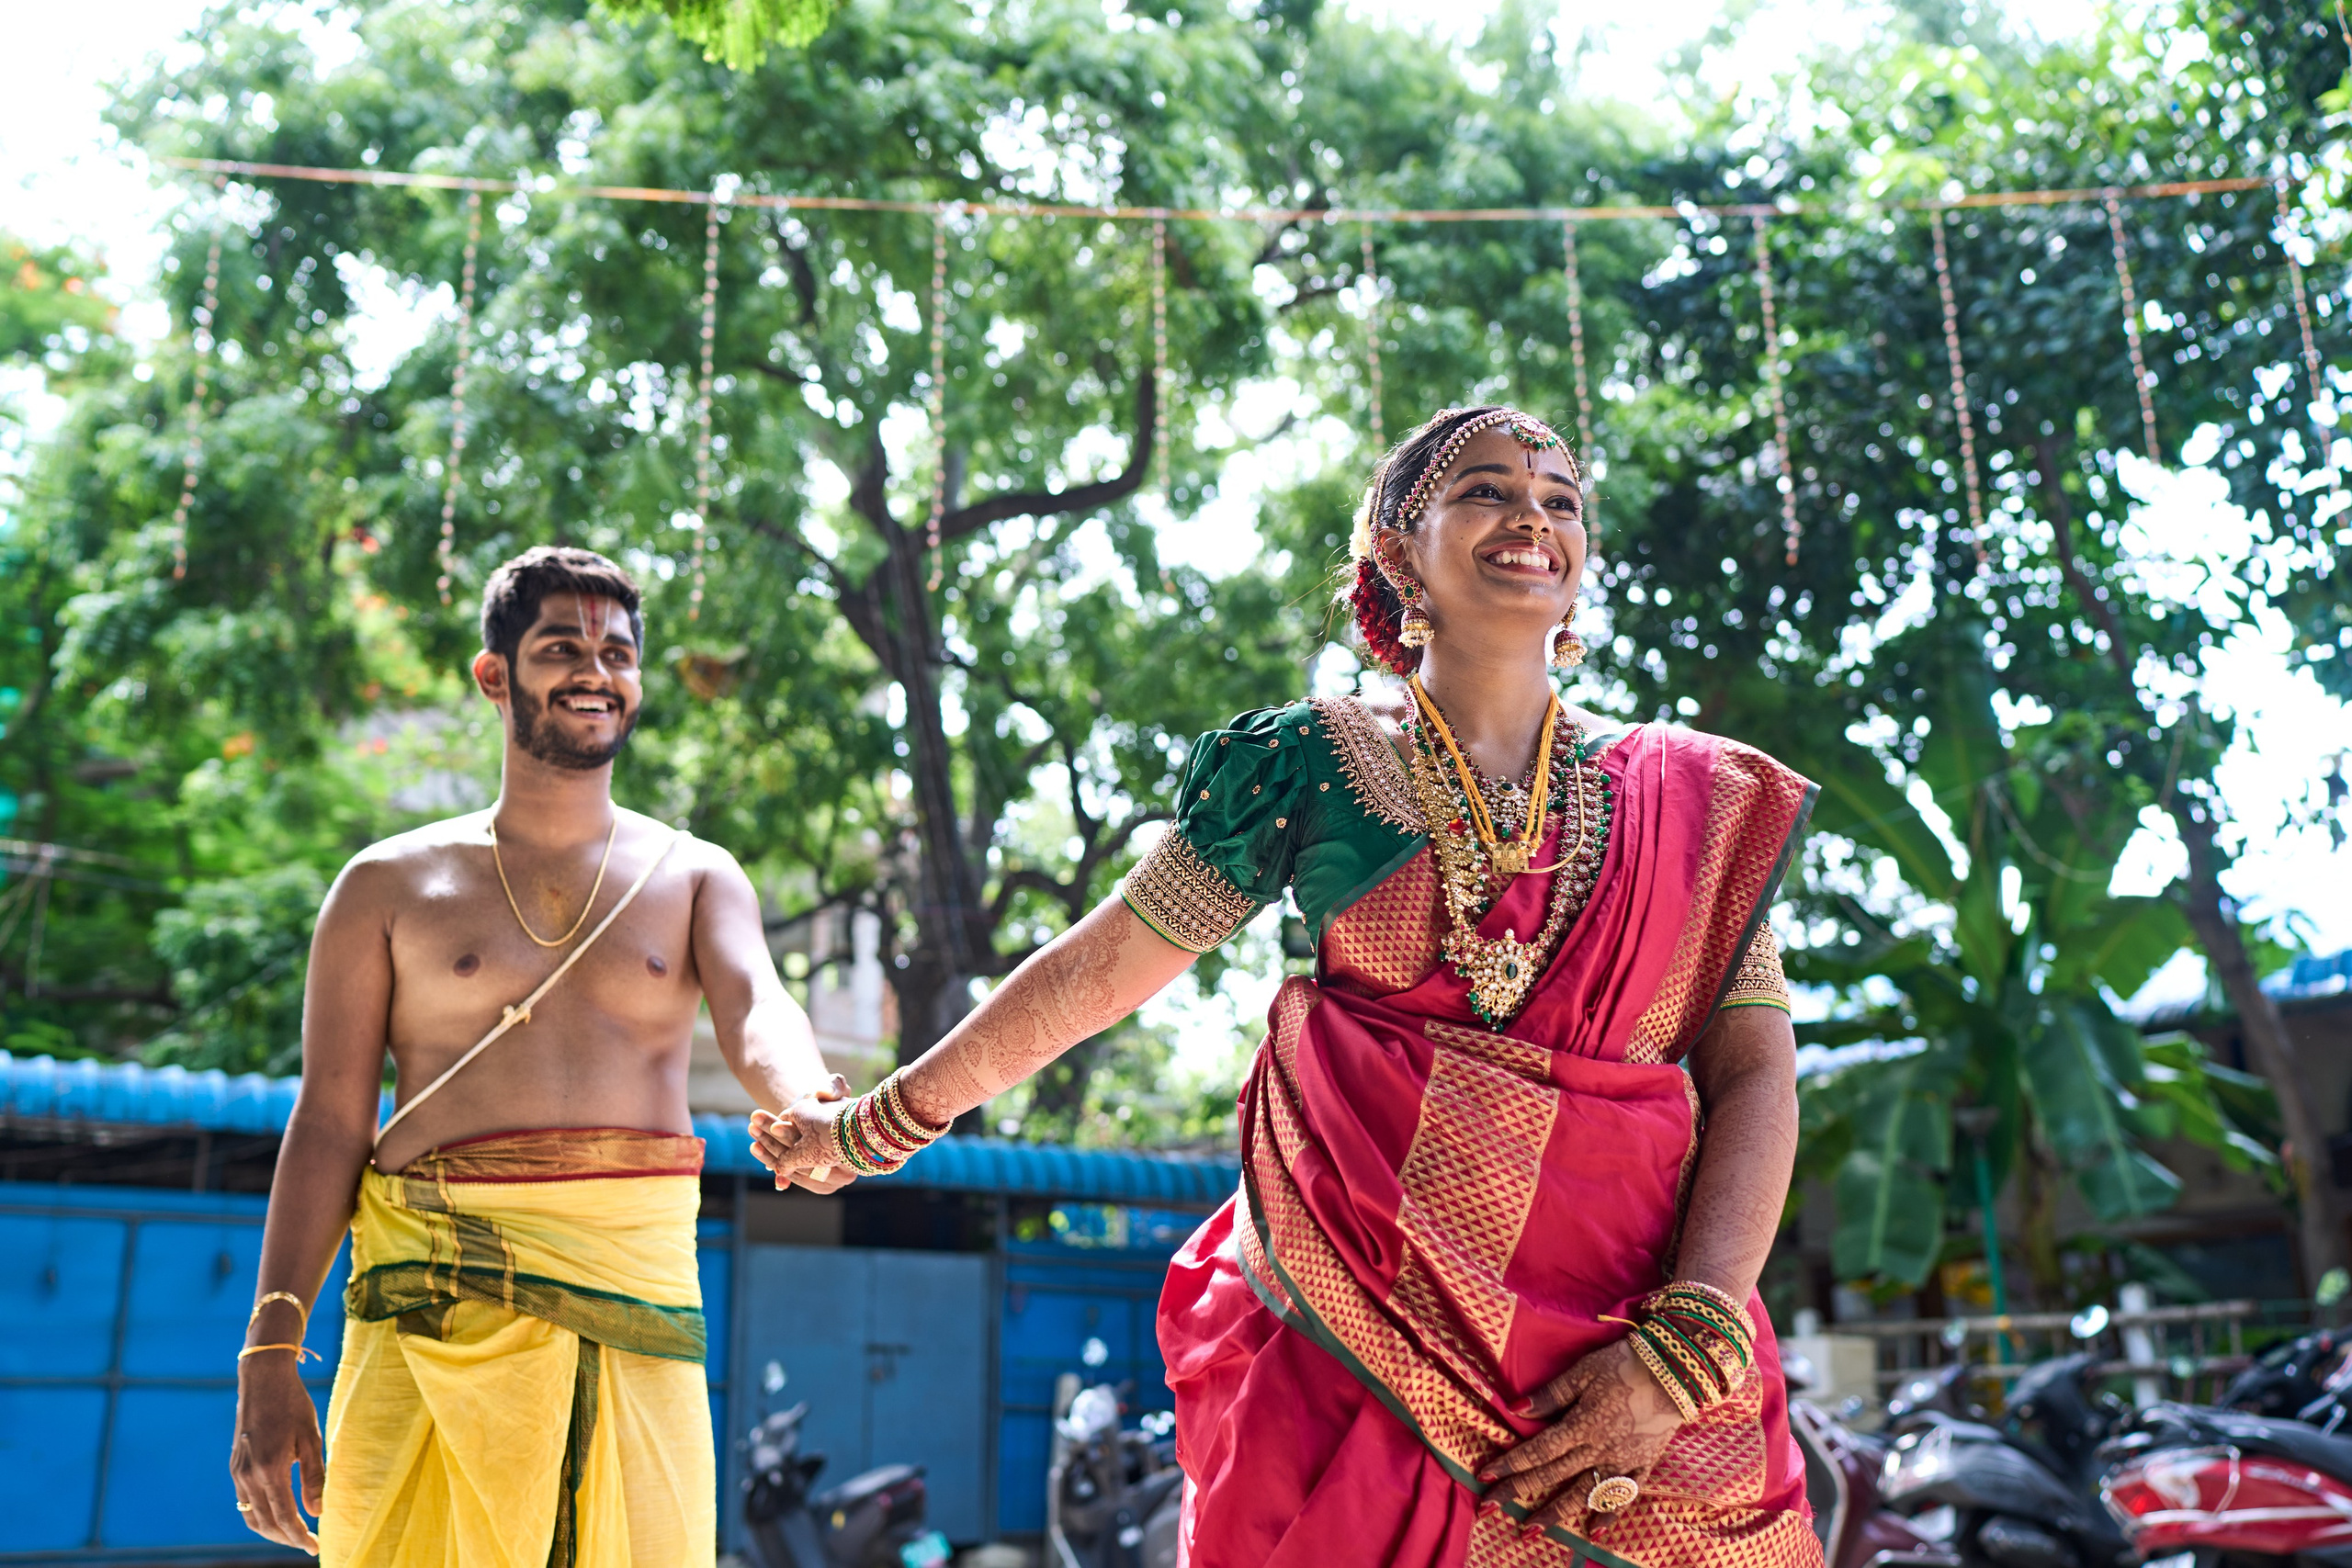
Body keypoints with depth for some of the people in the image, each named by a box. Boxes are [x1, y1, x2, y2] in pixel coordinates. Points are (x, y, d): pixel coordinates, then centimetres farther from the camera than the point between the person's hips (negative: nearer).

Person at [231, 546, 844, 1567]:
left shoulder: (696, 878, 11)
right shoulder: (390, 885, 9)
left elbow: (755, 1014, -9)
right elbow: (329, 1121, 6)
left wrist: (816, 1109, -33)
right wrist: (269, 1355, -1)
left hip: (637, 1283, 1)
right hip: (435, 1286, 0)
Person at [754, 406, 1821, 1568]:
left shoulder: (1694, 803, 6)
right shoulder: (1312, 764, 2)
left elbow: (1756, 1075, -1)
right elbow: (1096, 969, 7)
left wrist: (1685, 1351, -14)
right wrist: (879, 1123, 13)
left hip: (1615, 1359, 2)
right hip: (1348, 1345, -1)